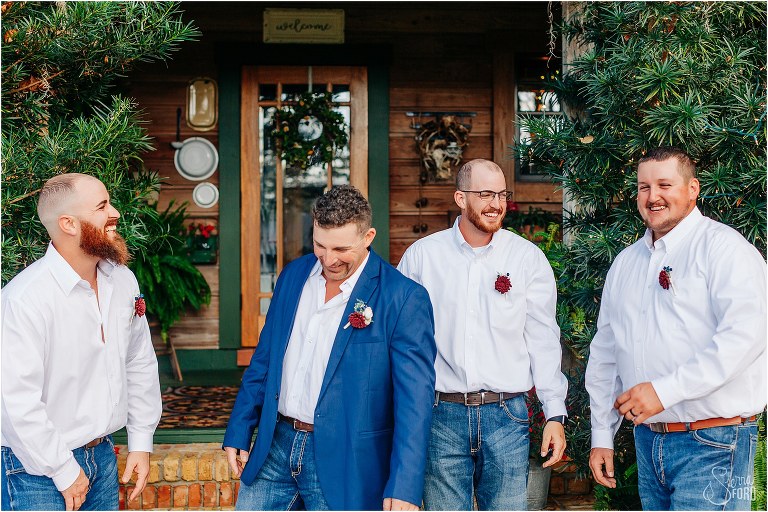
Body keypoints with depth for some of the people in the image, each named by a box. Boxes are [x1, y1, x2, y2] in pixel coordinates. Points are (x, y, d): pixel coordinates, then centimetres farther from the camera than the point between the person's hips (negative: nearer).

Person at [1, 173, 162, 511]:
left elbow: (140, 365, 12)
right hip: (41, 469, -6)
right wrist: (64, 472, -16)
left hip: (103, 454, 6)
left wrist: (141, 442, 10)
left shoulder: (123, 281, 2)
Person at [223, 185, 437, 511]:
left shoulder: (403, 298, -13)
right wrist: (239, 432, 11)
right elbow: (264, 359, 13)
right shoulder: (293, 275, 5)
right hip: (276, 447, 5)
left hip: (342, 462, -5)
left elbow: (414, 398, -16)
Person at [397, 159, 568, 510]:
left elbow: (543, 340, 3)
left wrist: (554, 414, -2)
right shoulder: (420, 255, 2)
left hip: (507, 415, 0)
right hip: (441, 416, 0)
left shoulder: (529, 258, 2)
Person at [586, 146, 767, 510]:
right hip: (648, 440, 6)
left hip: (712, 443, -6)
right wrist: (601, 436, 15)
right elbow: (604, 354, 18)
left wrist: (665, 390, -24)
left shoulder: (722, 246, -7)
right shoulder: (626, 262, 14)